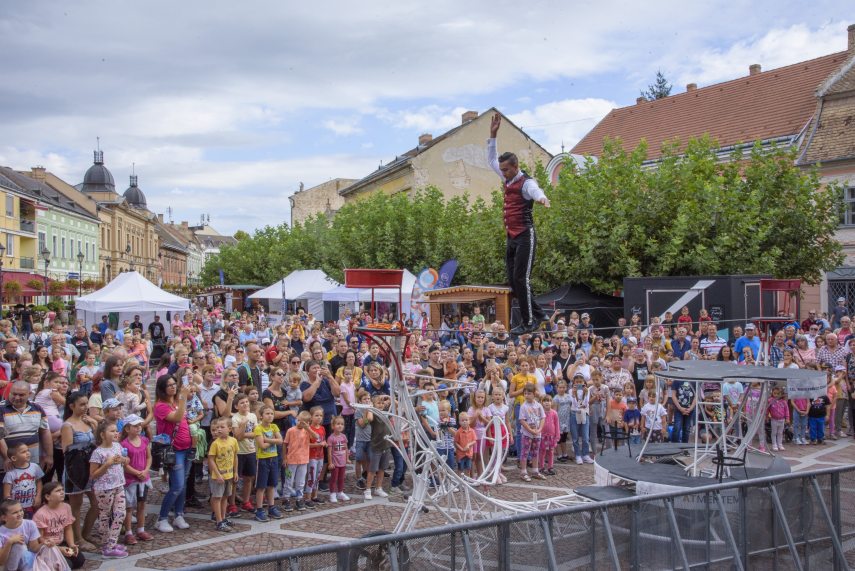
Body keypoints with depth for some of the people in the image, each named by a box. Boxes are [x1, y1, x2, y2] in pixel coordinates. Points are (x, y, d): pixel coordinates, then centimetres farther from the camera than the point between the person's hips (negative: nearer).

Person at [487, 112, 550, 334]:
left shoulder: (526, 182, -12)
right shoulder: (507, 179, 13)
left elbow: (535, 190, -37)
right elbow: (491, 159, 26)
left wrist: (541, 198, -60)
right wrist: (493, 135, 18)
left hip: (525, 237, -9)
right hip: (511, 237, 9)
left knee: (521, 279, -10)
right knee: (513, 281, 8)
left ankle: (528, 322, -2)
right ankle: (537, 314, 19)